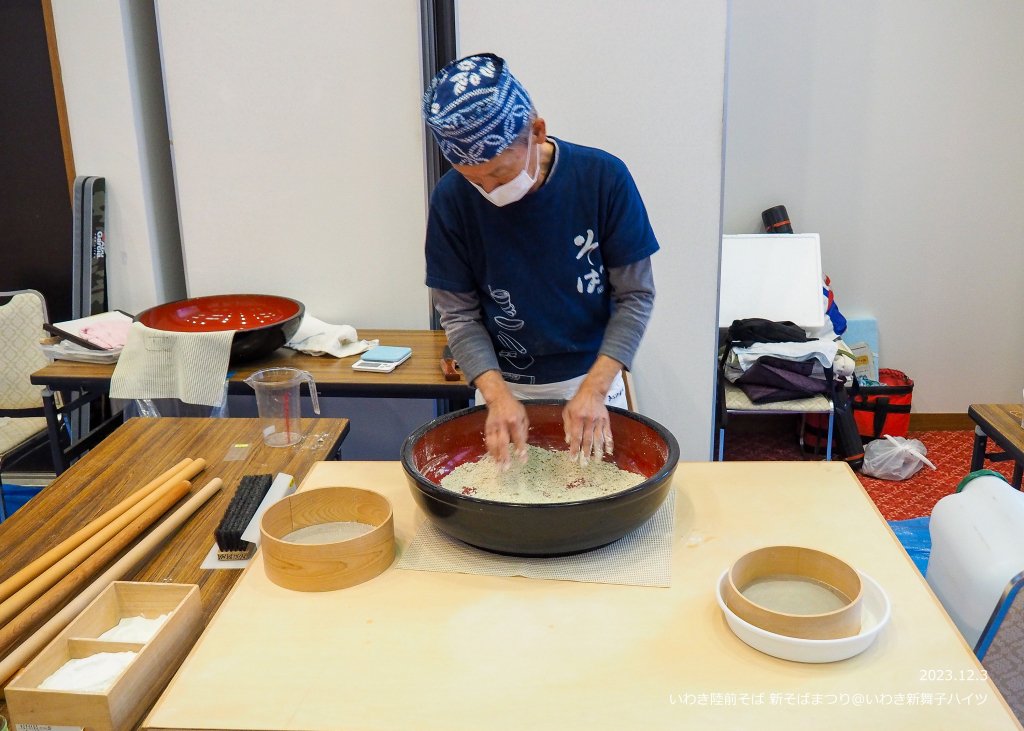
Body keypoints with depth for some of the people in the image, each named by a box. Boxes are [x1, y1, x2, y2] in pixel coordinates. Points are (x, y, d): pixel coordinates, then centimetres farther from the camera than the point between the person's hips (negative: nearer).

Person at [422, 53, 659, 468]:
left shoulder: (603, 178, -18)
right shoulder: (452, 199, -15)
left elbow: (636, 295, -12)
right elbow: (460, 314, -9)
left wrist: (594, 388, -22)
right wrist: (497, 396, -23)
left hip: (592, 377, 0)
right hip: (504, 386, 0)